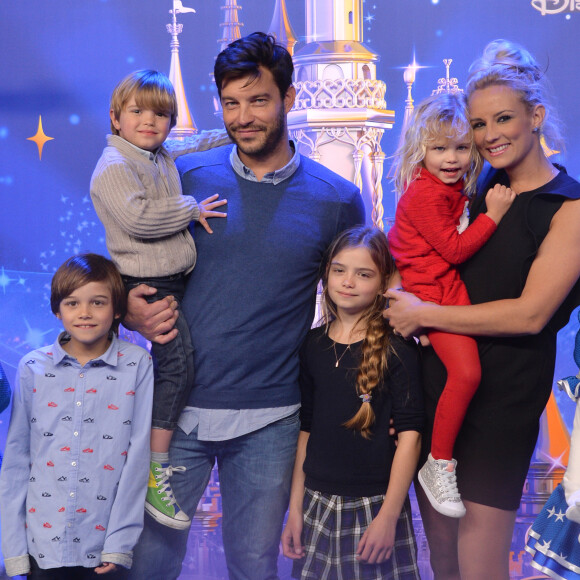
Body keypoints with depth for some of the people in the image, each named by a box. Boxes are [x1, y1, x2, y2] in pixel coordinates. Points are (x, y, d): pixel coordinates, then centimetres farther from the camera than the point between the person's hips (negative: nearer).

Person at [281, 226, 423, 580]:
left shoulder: (397, 348, -8)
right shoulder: (314, 344, 6)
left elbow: (409, 434, -10)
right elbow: (306, 428, 10)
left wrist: (388, 515, -14)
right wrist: (295, 507, 8)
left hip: (375, 506, -4)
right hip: (318, 504, 4)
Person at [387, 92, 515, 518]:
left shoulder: (455, 187, 13)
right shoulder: (424, 194, -16)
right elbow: (454, 249, -16)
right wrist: (492, 215, -15)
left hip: (452, 287, 9)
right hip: (432, 290, -9)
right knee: (467, 371, -20)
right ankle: (439, 464, -7)